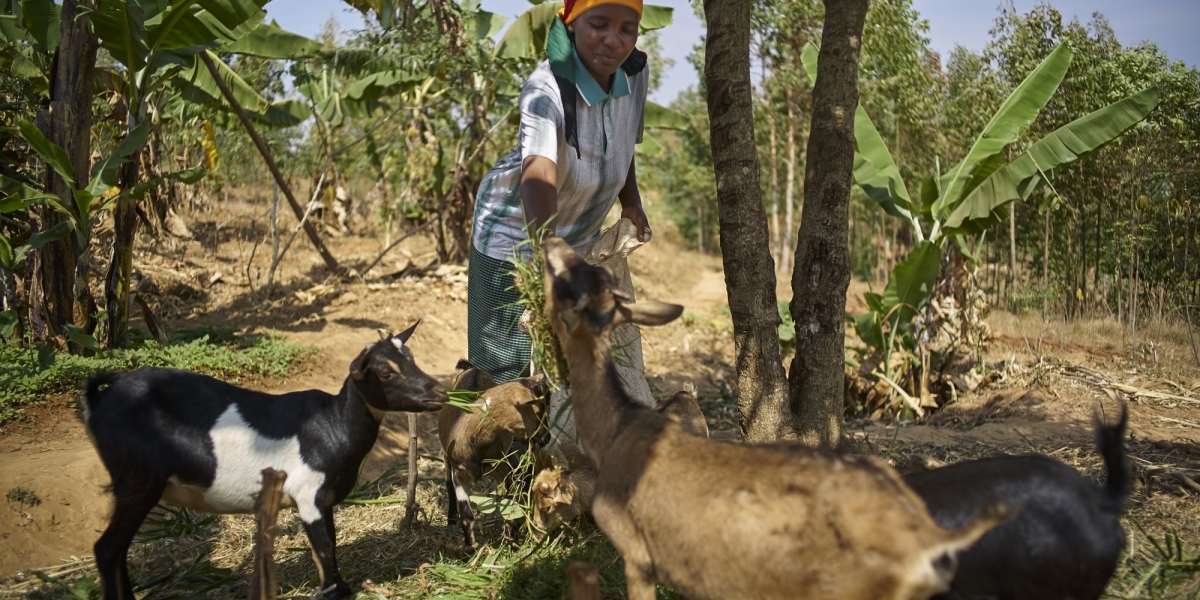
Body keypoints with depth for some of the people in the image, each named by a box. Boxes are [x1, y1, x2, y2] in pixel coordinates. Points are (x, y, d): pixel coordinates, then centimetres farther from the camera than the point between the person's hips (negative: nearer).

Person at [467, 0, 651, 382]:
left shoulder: (636, 72, -11)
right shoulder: (546, 90, -32)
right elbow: (539, 171, -51)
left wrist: (631, 202, -1)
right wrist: (546, 248, -67)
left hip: (581, 236, 6)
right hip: (515, 233, -6)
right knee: (507, 366, -3)